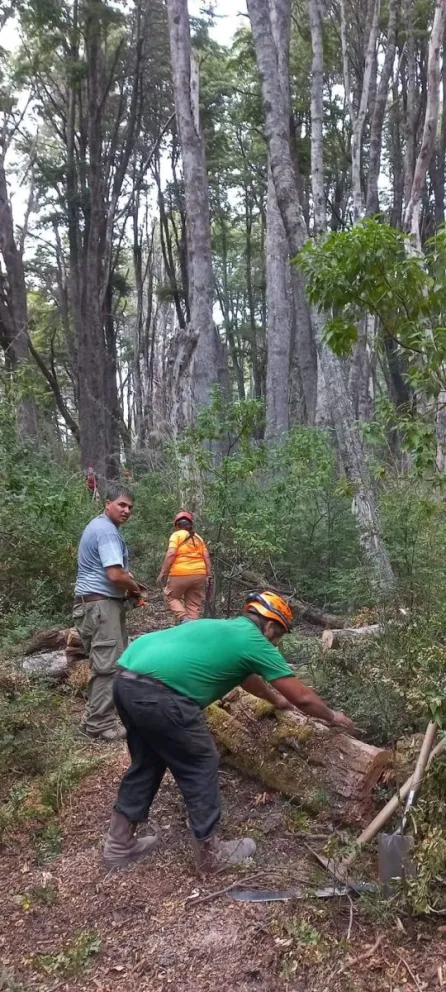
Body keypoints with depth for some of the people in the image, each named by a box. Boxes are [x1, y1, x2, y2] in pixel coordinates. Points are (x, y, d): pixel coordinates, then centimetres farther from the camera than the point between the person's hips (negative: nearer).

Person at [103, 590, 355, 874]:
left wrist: (275, 699, 64)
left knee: (147, 761, 26)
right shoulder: (256, 643, 6)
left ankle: (120, 844, 36)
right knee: (201, 766, 10)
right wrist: (333, 717, 33)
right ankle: (210, 853, 24)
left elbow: (246, 677, 49)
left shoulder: (224, 628, 29)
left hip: (126, 680, 9)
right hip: (157, 692, -9)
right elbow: (303, 697, 14)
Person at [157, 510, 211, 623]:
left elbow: (171, 554, -11)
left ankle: (183, 619, -7)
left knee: (171, 597, 14)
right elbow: (206, 557, 10)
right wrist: (209, 575, 14)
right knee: (194, 604, 11)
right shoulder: (198, 537, 15)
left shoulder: (176, 535, 1)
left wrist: (163, 573, -9)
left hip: (180, 574, -4)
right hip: (199, 574, 4)